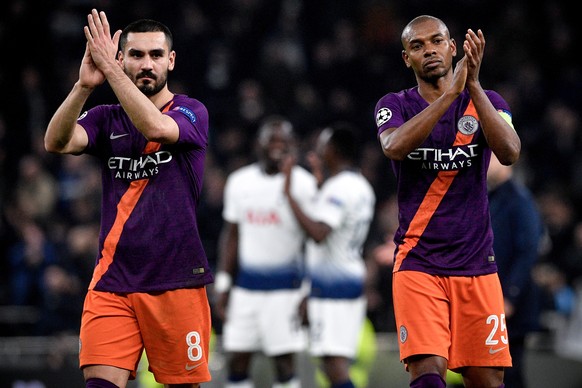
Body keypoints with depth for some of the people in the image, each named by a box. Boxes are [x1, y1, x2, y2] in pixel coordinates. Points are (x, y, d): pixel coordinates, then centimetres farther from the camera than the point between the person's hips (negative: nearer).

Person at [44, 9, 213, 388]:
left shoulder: (192, 112, 2)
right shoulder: (106, 119, 10)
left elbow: (155, 127, -21)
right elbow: (56, 142, -10)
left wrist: (110, 68, -21)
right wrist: (85, 85, -24)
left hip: (176, 281, -2)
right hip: (113, 281, 2)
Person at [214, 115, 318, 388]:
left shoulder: (303, 184, -5)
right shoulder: (239, 182, 7)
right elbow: (231, 236, 14)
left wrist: (308, 293, -10)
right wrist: (222, 285, 10)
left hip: (285, 287, -4)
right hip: (245, 286, 4)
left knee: (284, 363, -5)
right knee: (237, 362, 3)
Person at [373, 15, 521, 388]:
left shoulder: (487, 102, 6)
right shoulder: (395, 105, 4)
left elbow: (510, 153, -15)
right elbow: (395, 146, -21)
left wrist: (473, 85, -23)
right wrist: (451, 92, -26)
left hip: (477, 264, 2)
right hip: (418, 263, -2)